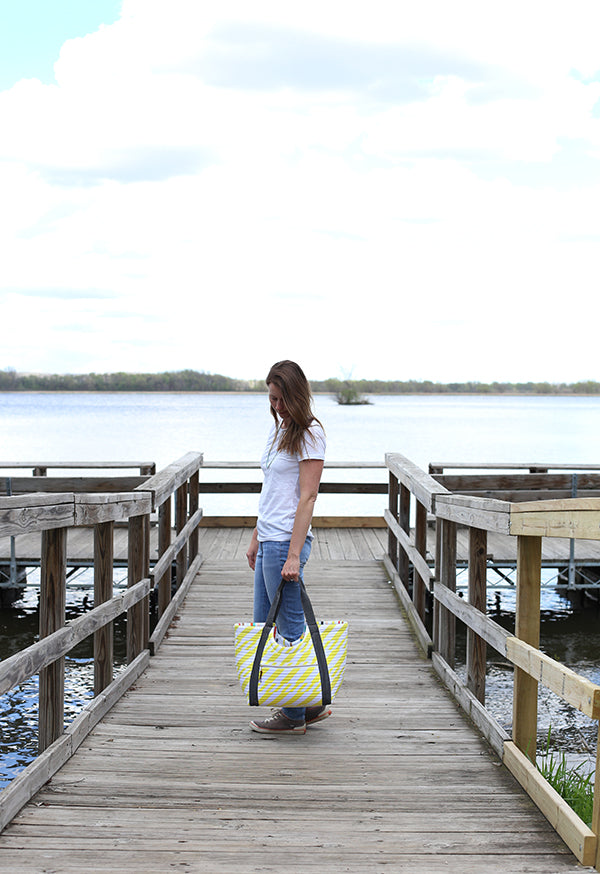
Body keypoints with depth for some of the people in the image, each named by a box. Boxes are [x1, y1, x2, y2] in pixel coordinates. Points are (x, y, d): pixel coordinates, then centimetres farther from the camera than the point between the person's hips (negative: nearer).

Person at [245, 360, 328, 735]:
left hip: (287, 542, -10)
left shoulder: (309, 434, -11)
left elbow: (307, 497, -16)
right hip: (268, 540, 10)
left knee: (290, 628, -1)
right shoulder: (279, 428, 16)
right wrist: (256, 538, 20)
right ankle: (312, 703, 22)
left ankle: (295, 716, 9)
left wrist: (293, 555, -21)